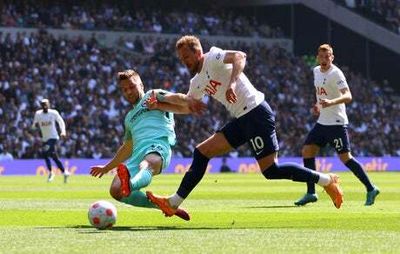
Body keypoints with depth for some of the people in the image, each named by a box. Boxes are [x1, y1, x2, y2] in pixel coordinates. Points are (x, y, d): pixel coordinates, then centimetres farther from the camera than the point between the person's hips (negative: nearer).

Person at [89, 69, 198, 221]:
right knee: (116, 190, -16)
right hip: (138, 153, 7)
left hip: (158, 147, -7)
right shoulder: (130, 118, 37)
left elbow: (185, 107, 7)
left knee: (146, 165, -42)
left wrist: (158, 103, -7)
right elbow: (127, 148, 45)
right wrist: (107, 167, 49)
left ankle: (130, 185, -79)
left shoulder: (153, 95, 20)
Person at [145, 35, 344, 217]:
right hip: (242, 120, 9)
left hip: (256, 114, -9)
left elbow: (239, 56, -26)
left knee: (271, 170, -14)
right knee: (201, 153, 7)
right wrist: (160, 105, 17)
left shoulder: (212, 58, -7)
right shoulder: (197, 82, 19)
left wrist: (232, 83, -39)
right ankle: (173, 203, 8)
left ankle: (327, 181, -4)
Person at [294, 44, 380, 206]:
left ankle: (371, 189, 1)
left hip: (336, 123, -8)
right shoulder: (316, 71, 10)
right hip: (322, 122, 8)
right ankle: (311, 193, 7)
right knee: (307, 151, 1)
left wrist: (331, 102, -44)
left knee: (345, 157, -10)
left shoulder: (336, 74, -16)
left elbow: (348, 96, -28)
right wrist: (318, 106, 12)